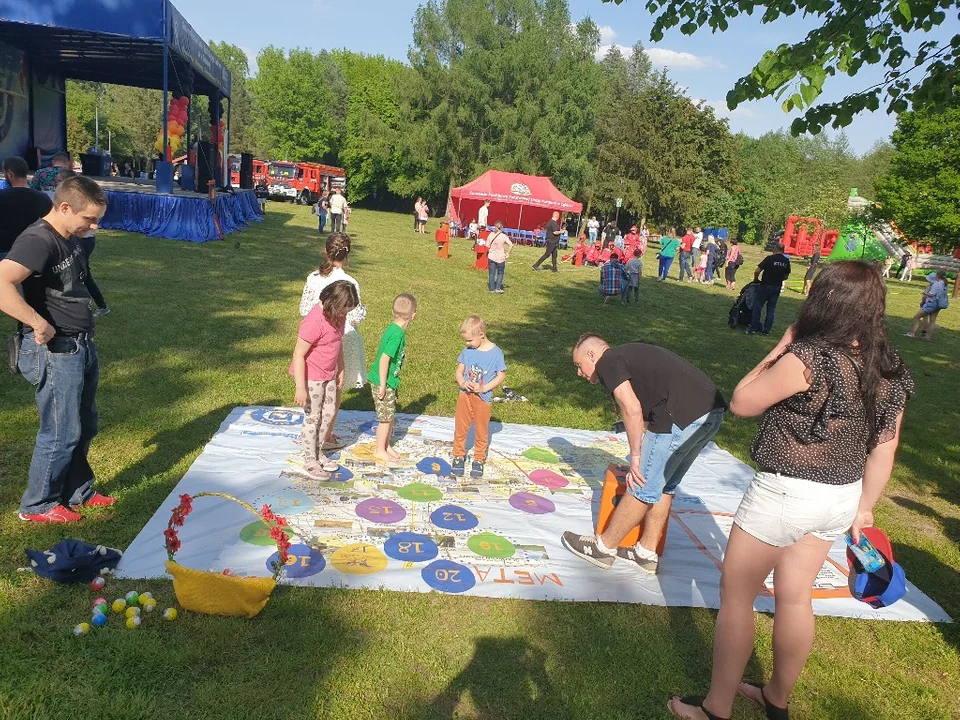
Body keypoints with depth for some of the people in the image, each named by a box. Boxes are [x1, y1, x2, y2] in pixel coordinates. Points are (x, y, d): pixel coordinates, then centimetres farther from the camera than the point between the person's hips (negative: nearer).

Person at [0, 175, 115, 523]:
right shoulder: (38, 241, -21)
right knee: (61, 433, 3)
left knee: (84, 427, 19)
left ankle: (78, 492, 35)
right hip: (56, 353, -9)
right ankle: (38, 505, 22)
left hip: (82, 347, 9)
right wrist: (39, 324, -29)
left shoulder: (69, 238, 9)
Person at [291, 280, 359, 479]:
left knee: (330, 413, 16)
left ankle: (318, 453, 35)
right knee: (313, 418, 5)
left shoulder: (337, 315, -4)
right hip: (310, 377, -8)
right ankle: (310, 461, 22)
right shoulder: (314, 321, -29)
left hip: (328, 375, 8)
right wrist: (300, 388, -24)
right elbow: (298, 355, -25)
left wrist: (340, 369, 16)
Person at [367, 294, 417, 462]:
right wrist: (383, 385, -20)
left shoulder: (393, 329, 3)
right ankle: (380, 450, 18)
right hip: (383, 382, -9)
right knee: (386, 417, 4)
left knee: (390, 415, 18)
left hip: (389, 381, 9)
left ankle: (386, 445, 33)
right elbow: (384, 359, -25)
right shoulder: (397, 333, -24)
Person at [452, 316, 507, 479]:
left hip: (483, 398, -3)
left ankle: (479, 459, 26)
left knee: (481, 430, 10)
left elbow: (501, 375, -7)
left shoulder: (496, 353, -11)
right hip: (465, 395, 3)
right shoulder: (467, 351, -2)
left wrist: (484, 388, -17)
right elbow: (458, 372, 4)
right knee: (460, 427, 9)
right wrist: (462, 383, -17)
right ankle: (459, 456, 26)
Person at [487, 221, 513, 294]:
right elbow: (511, 245, -16)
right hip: (500, 257, -2)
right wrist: (508, 253, -5)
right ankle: (498, 288, 4)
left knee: (491, 273, 9)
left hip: (491, 256, 3)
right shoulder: (503, 236, -10)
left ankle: (492, 288, 13)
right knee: (500, 273, 11)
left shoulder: (491, 235, -2)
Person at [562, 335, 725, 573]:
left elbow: (632, 409, -12)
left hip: (683, 417, -9)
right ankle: (647, 553, 31)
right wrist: (642, 456, 38)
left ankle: (603, 548, 20)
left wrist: (635, 455, -3)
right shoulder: (630, 355, 28)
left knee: (642, 488, 5)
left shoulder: (607, 362, 2)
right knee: (665, 486, 21)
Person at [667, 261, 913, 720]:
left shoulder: (809, 358, -23)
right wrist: (864, 507, 17)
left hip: (784, 493, -7)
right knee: (795, 595, 22)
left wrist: (781, 348, -5)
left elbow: (741, 403, -12)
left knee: (735, 595, 9)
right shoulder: (891, 371, -1)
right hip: (842, 497, 7)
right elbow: (884, 451, 6)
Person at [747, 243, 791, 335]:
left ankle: (753, 328, 4)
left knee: (757, 307, 4)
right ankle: (766, 330, 11)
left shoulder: (770, 258, -12)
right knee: (771, 309, 11)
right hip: (777, 287, 5)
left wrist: (756, 279, 5)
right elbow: (786, 276, 10)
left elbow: (757, 271, -13)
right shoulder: (786, 261, 2)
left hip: (765, 286, -5)